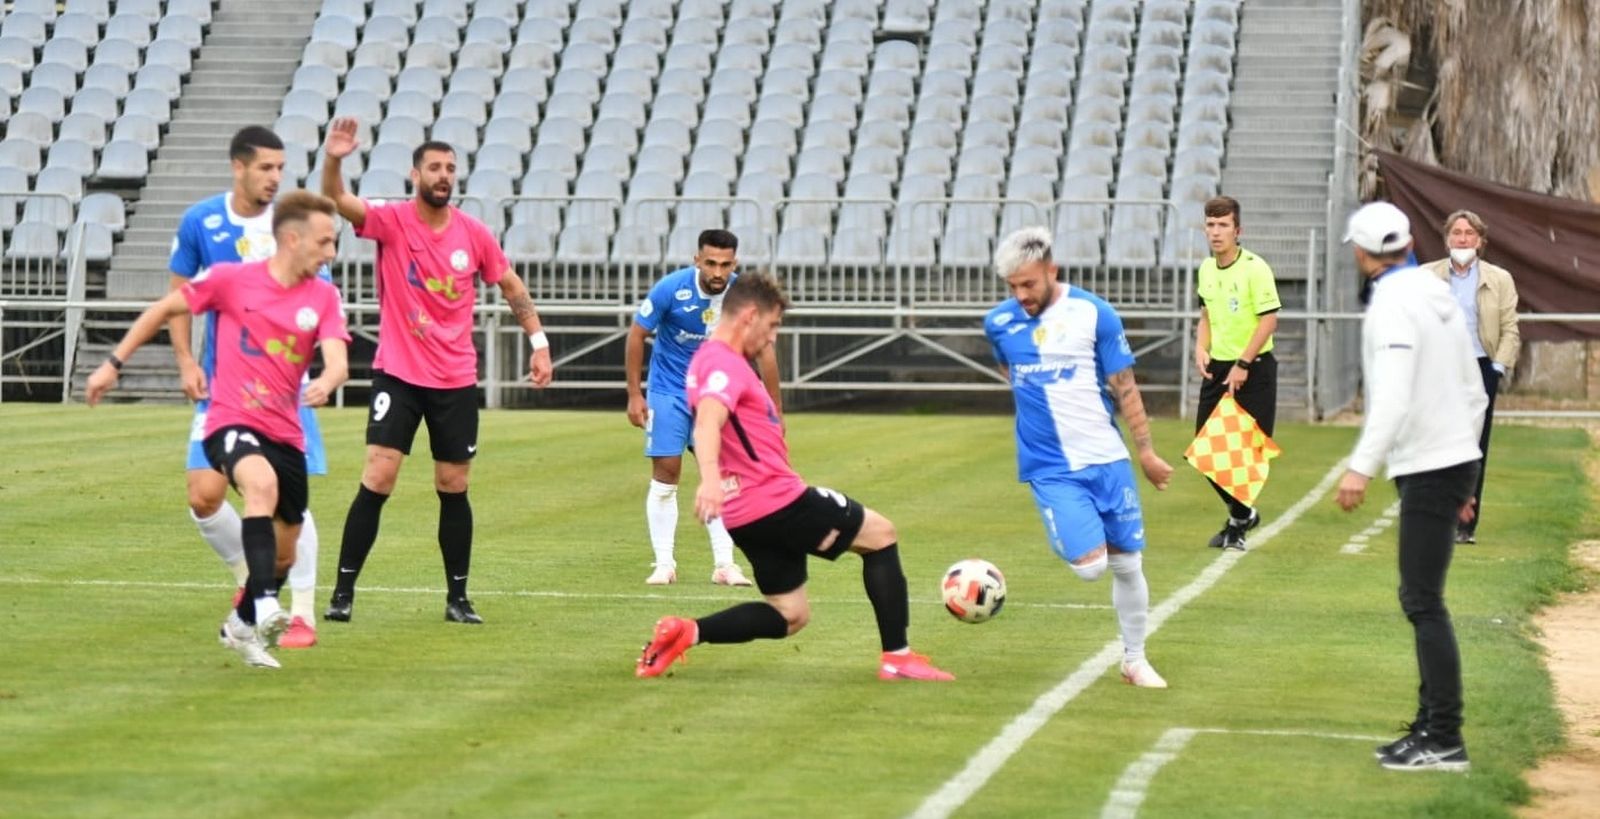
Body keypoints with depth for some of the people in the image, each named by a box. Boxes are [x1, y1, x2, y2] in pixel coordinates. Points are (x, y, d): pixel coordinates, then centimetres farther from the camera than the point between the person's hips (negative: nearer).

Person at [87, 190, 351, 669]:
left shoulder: (323, 297, 2)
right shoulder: (232, 279, -5)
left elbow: (337, 360, -12)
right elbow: (165, 309, 8)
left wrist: (327, 383, -36)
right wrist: (114, 363, 9)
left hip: (285, 435, 5)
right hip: (230, 423, -5)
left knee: (283, 555, 12)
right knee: (262, 482, -37)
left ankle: (242, 626, 39)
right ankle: (265, 609, -44)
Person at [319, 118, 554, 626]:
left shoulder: (474, 234, 1)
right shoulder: (391, 222, -7)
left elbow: (511, 287, 14)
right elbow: (337, 200, -24)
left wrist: (538, 342, 8)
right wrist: (332, 161, -43)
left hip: (456, 380, 3)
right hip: (398, 374, -3)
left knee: (454, 487, 7)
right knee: (378, 479, -12)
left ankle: (457, 597, 17)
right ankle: (343, 592, -6)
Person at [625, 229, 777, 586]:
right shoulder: (671, 288, -20)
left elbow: (764, 350, -5)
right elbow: (637, 334, -9)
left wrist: (775, 410, -5)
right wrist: (634, 394, -11)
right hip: (669, 391, -2)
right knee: (665, 475, -5)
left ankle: (724, 564, 2)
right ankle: (664, 564, 4)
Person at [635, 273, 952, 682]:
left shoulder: (709, 360, 17)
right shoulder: (725, 363, -15)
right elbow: (708, 421, -34)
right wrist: (710, 478, -51)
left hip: (748, 516, 10)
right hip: (777, 500, -10)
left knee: (790, 615, 14)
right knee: (881, 534, 7)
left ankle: (685, 632, -4)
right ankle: (897, 657, 4)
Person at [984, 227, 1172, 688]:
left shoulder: (1093, 313, -7)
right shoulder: (999, 323, -1)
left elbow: (1124, 387, 0)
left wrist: (1146, 450, 2)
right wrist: (1034, 397, 10)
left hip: (1108, 460, 0)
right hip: (1050, 469, 0)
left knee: (1128, 564, 6)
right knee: (1090, 565, -17)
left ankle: (1135, 660, 23)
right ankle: (1065, 540, 18)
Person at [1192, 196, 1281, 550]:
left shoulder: (1255, 268, -13)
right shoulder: (1206, 269, 7)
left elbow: (1269, 320, -15)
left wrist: (1242, 365, -17)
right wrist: (1201, 348, 1)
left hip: (1254, 368, -6)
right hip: (1217, 367, 6)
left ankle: (1238, 520, 11)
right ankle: (1243, 512, 24)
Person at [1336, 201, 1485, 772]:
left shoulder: (1393, 306, -14)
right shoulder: (1438, 297, 15)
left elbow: (1394, 398, -27)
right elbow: (1473, 393, 20)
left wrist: (1361, 467, -33)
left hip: (1429, 470, -10)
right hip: (1455, 461, 10)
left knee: (1423, 600, -10)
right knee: (1422, 599, 15)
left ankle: (1445, 741, -12)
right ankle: (1430, 727, 18)